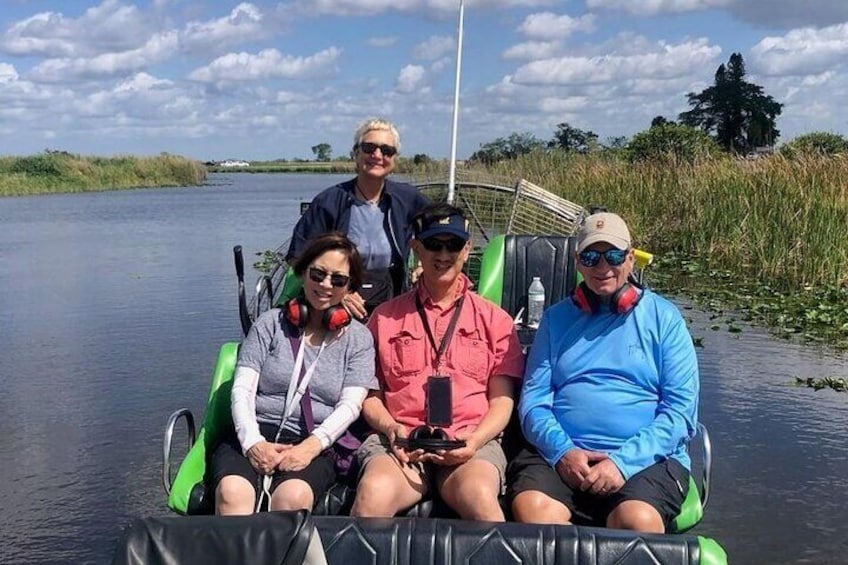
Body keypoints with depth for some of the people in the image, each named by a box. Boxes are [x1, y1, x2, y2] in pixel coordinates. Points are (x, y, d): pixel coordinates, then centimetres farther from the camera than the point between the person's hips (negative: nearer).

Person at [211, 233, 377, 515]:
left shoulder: (358, 338, 14)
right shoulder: (271, 323, 14)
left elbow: (350, 405, 2)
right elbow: (242, 390, 5)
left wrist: (311, 446, -16)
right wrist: (252, 442, -13)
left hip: (315, 447, 0)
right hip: (255, 437, 1)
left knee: (293, 496, -35)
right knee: (232, 492, -33)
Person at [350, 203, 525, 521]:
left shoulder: (494, 319, 17)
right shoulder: (385, 317, 19)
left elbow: (502, 401, 12)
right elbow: (369, 394, 16)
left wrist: (475, 439, -7)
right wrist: (391, 429, -5)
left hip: (470, 442, 0)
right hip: (401, 442, 1)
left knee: (478, 495, -35)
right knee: (374, 493, -33)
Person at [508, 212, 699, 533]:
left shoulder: (663, 318, 10)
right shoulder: (557, 318, 16)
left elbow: (681, 411, 1)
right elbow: (533, 400, 8)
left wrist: (623, 461, -12)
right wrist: (562, 451, -12)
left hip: (647, 459, -1)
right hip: (562, 455, 1)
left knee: (637, 519, -33)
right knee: (532, 508, -30)